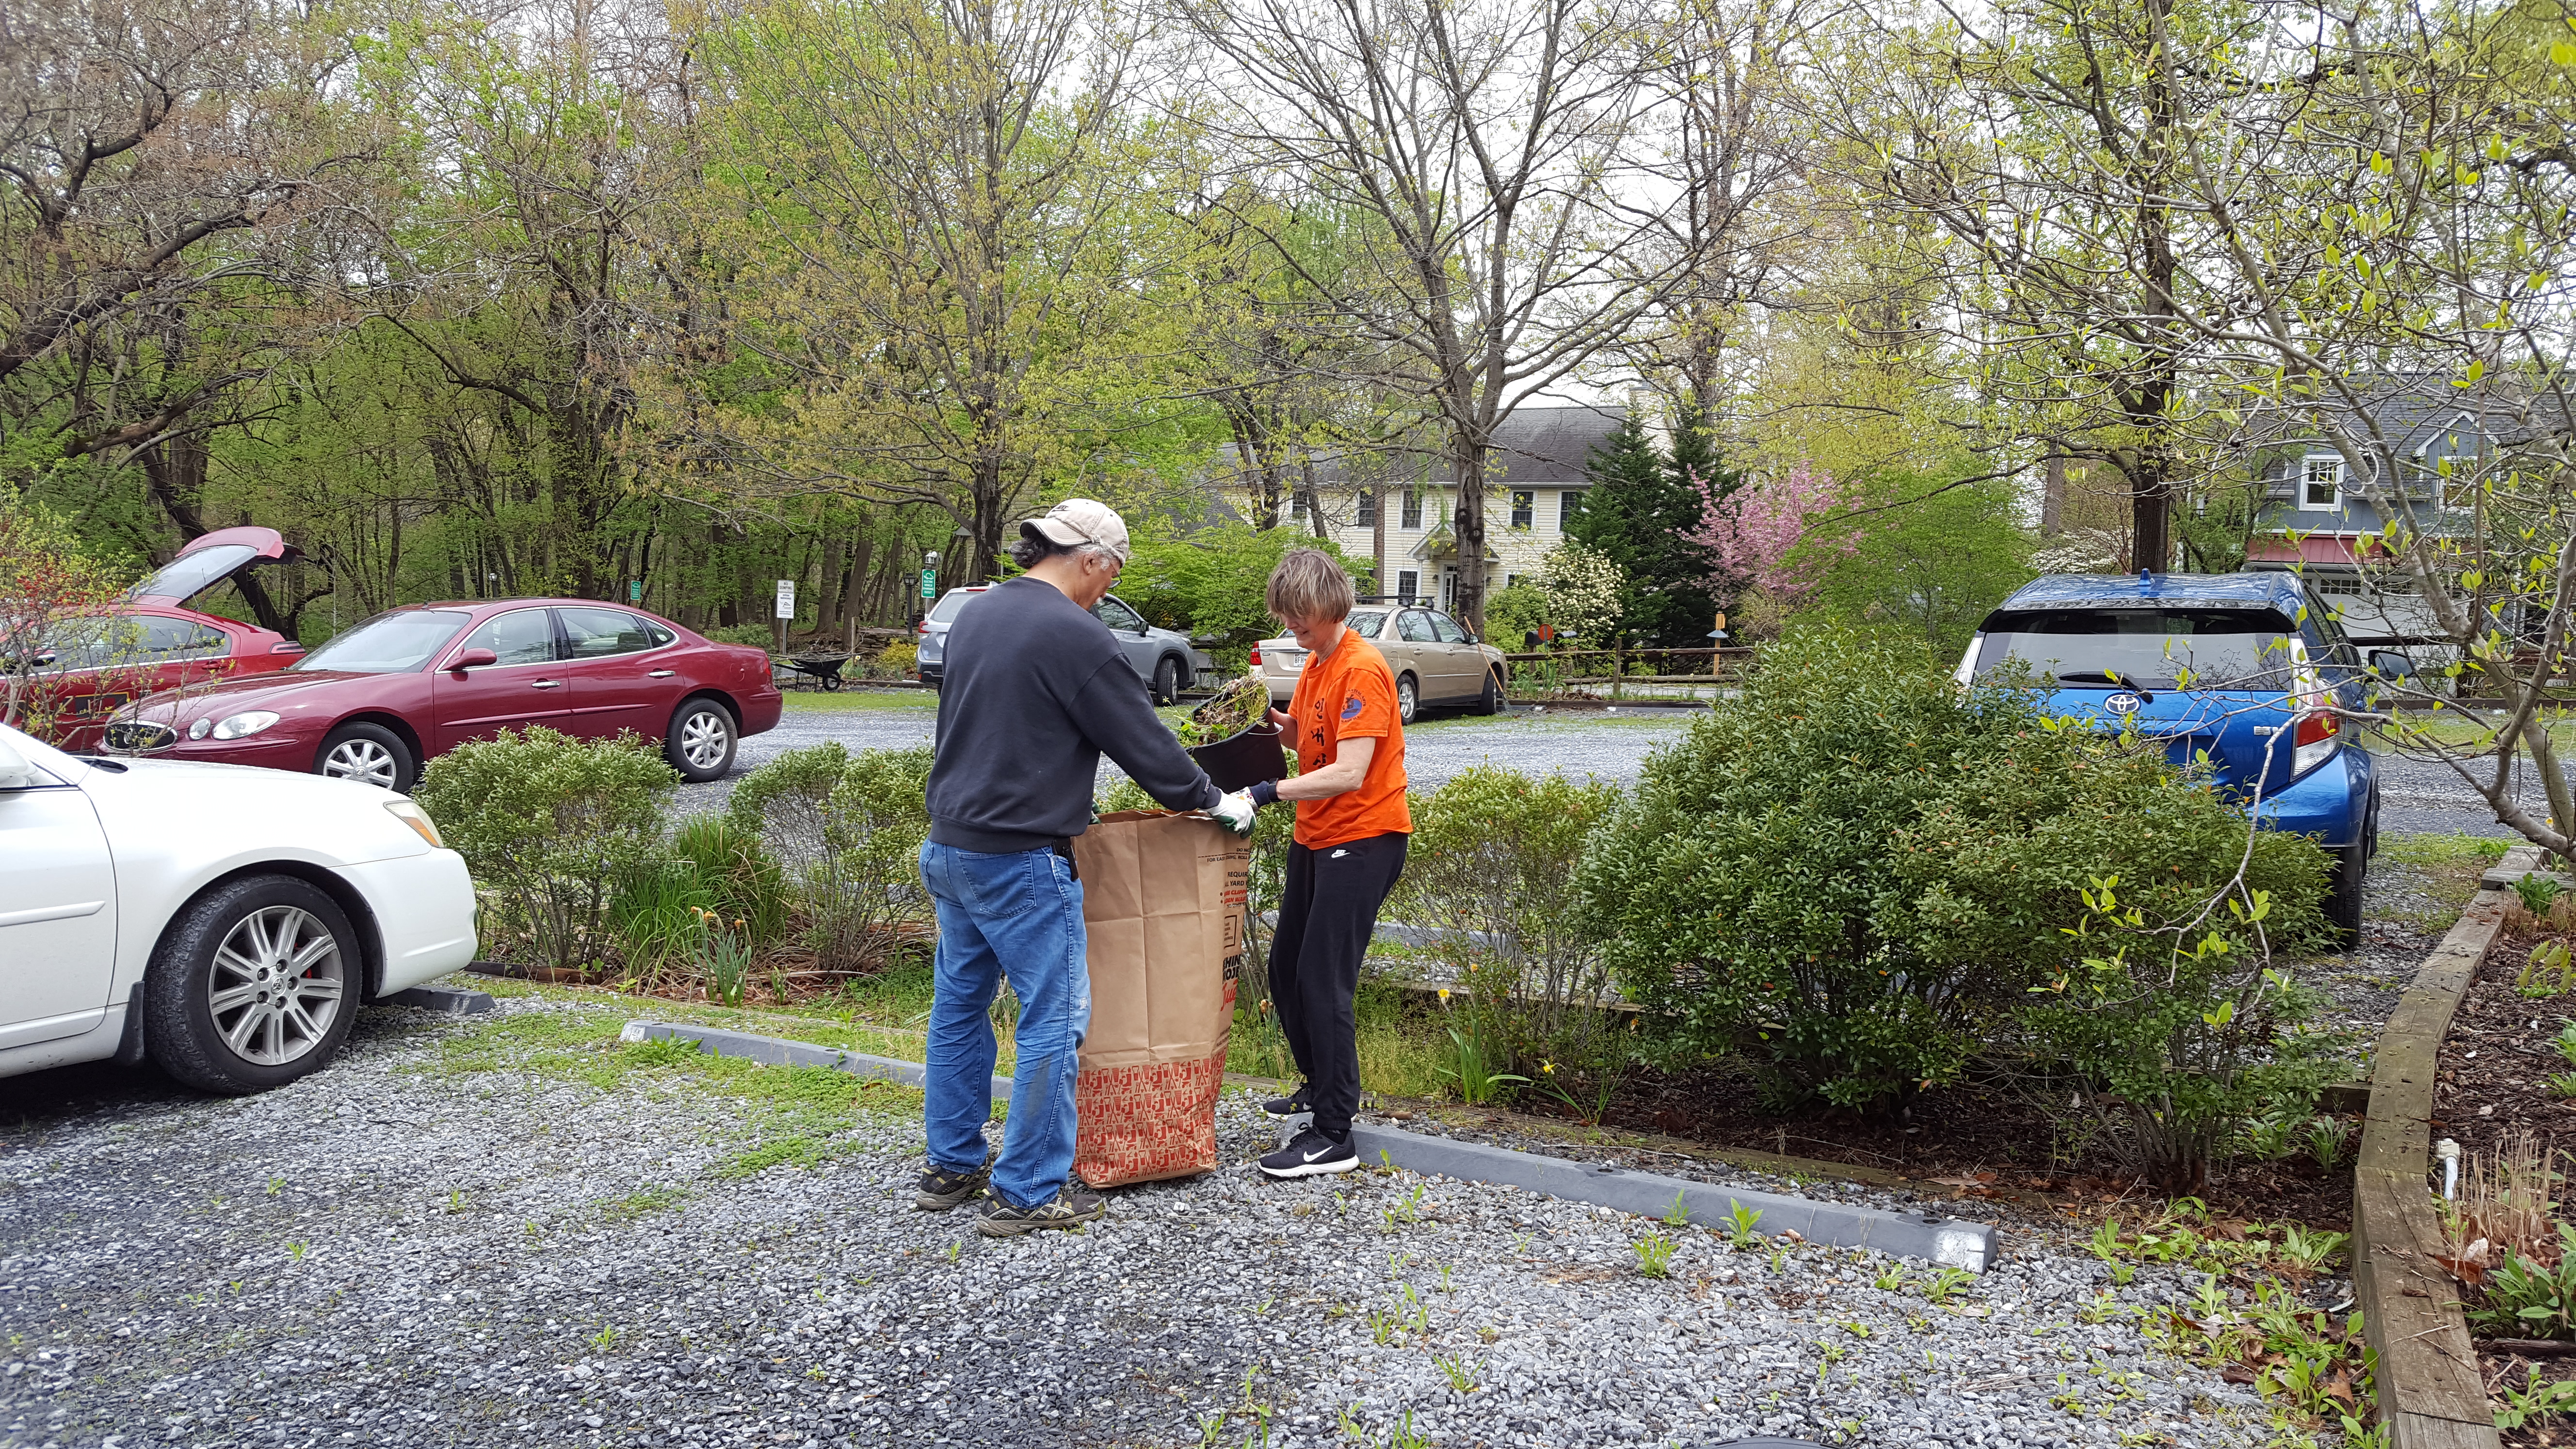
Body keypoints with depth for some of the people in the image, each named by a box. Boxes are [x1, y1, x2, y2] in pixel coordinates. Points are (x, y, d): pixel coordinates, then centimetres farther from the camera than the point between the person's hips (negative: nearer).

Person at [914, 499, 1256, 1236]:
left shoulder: (975, 615, 11)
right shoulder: (1075, 635, -15)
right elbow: (1144, 741, -10)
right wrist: (1214, 801, 5)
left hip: (949, 845, 9)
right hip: (1022, 862, -9)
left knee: (960, 1003, 18)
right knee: (1053, 1019, 1)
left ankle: (951, 1167, 29)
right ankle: (1027, 1194, 7)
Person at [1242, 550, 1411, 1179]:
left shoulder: (1363, 668, -18)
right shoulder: (1315, 663, 11)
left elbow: (1350, 773, -25)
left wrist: (1269, 793, -31)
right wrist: (1271, 719, -2)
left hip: (1363, 839, -9)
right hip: (1315, 837, 9)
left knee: (1323, 981, -10)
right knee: (1285, 970, 15)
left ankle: (1334, 1136, -4)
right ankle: (1319, 1085, 35)